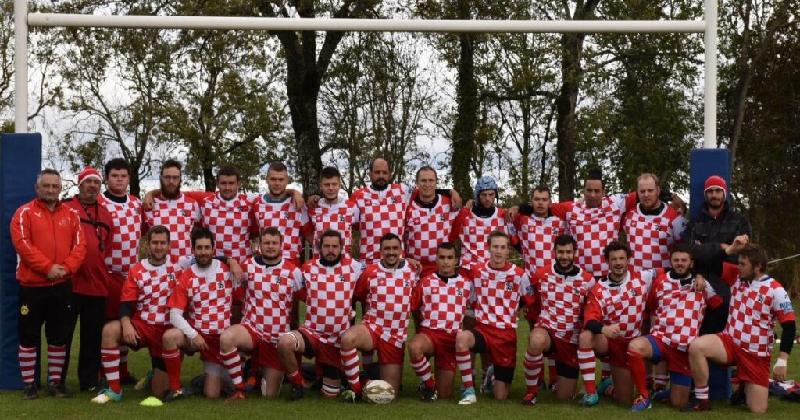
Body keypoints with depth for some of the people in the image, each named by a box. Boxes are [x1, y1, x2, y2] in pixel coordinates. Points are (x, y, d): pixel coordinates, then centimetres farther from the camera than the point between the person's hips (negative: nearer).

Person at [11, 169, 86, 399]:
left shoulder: (70, 214, 9)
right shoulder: (24, 212, -3)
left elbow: (80, 245, 2)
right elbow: (22, 244, -14)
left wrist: (67, 268, -13)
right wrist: (47, 267, -19)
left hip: (62, 285, 3)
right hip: (32, 285, -3)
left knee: (59, 335, 8)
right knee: (29, 335, 3)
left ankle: (55, 380, 18)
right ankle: (28, 383, 11)